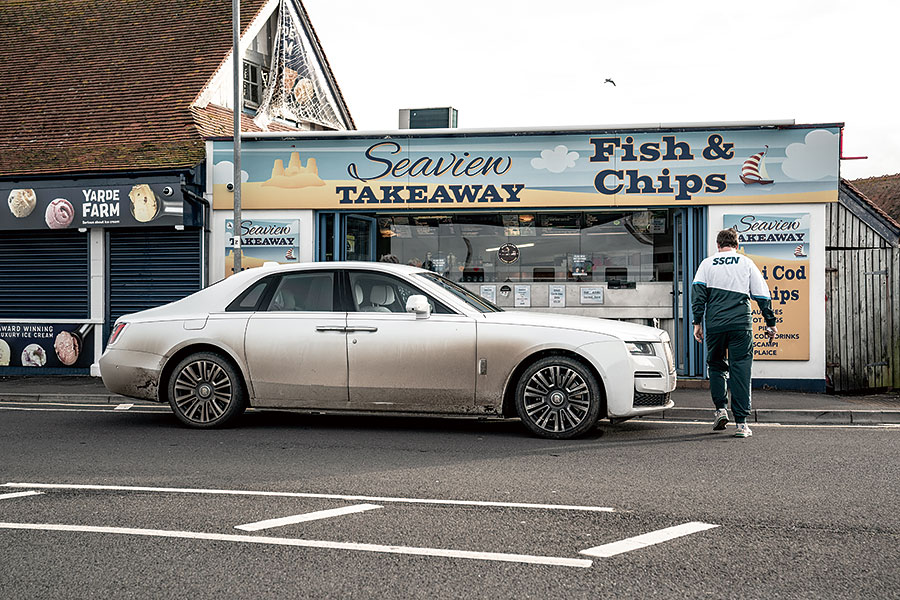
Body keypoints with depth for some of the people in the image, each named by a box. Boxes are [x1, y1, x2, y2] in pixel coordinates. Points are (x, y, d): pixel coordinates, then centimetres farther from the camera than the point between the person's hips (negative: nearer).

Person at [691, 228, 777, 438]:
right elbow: (762, 295, 10)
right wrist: (770, 323, 15)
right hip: (741, 325, 0)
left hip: (715, 325, 1)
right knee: (740, 370, 0)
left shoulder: (707, 263, 11)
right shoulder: (746, 263, 11)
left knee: (716, 366, 18)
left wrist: (697, 322, -1)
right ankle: (741, 422, -3)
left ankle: (721, 408, 5)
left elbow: (698, 291, -1)